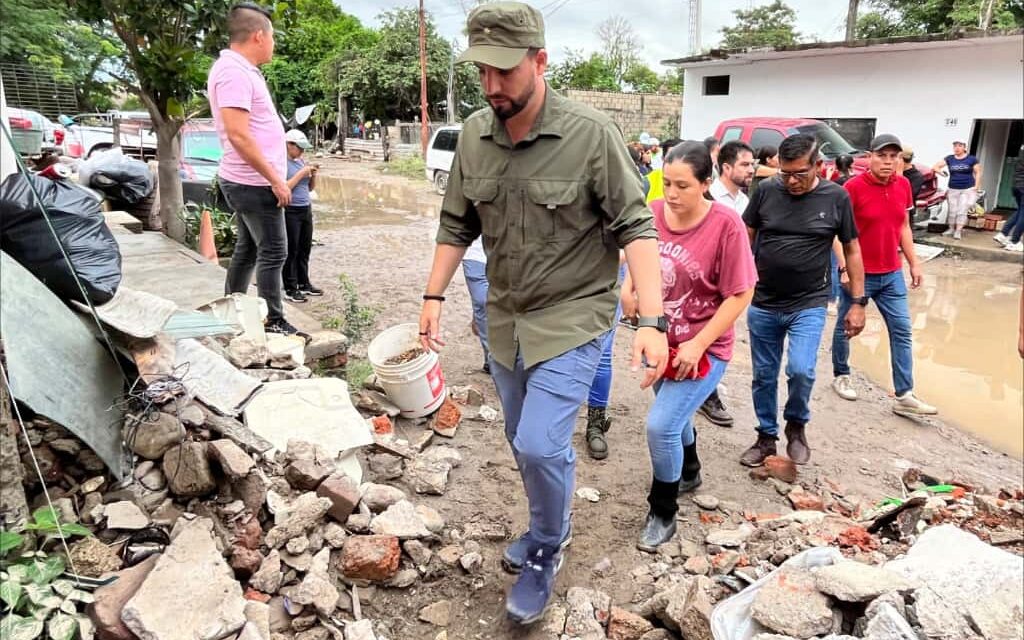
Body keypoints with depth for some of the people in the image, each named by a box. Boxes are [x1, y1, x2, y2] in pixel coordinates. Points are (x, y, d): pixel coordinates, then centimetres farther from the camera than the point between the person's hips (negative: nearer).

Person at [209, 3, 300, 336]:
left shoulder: (239, 69, 14)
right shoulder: (234, 71, -17)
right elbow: (238, 135, -24)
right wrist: (275, 180, -21)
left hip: (247, 181, 10)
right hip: (255, 183, -10)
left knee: (247, 250, 16)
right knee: (273, 252, -3)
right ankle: (273, 322, 6)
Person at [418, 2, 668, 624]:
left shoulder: (592, 133, -16)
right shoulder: (474, 135, -1)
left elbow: (635, 227, -17)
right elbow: (457, 225, 9)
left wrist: (652, 321, -25)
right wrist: (434, 297, 5)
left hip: (573, 318, -5)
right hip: (505, 319, 5)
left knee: (540, 444, -12)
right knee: (527, 442, 18)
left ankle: (546, 553, 18)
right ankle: (550, 528, 45)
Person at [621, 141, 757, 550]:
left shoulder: (725, 224, -21)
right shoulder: (654, 212, -7)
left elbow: (741, 295, -18)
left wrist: (698, 344, -22)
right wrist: (628, 288, -7)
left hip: (704, 347, -6)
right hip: (663, 340, 6)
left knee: (660, 426, -13)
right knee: (674, 416, 25)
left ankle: (663, 513, 12)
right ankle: (689, 469, 56)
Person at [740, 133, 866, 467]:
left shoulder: (836, 197, -4)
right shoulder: (766, 191, -3)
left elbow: (852, 250, 4)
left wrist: (858, 302, 1)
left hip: (809, 305, -1)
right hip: (762, 304, 2)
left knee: (801, 370, -17)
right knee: (764, 376, 10)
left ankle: (797, 425, 13)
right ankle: (766, 437, 29)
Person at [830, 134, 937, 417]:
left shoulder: (903, 185, 4)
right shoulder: (853, 187, -14)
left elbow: (904, 227, 13)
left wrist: (914, 263, 11)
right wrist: (843, 262, -23)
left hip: (892, 274, 5)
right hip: (859, 274, -5)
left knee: (902, 331, 3)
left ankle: (904, 396, 8)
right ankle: (841, 376, 31)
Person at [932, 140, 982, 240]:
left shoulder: (972, 159, 0)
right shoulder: (949, 159, 4)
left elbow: (978, 173, 3)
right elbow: (935, 166, 5)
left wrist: (976, 187, -4)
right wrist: (940, 170, -12)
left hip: (968, 189, -2)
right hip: (953, 189, 2)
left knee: (962, 210, -6)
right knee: (952, 210, 5)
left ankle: (958, 231, -5)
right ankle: (951, 229, 17)